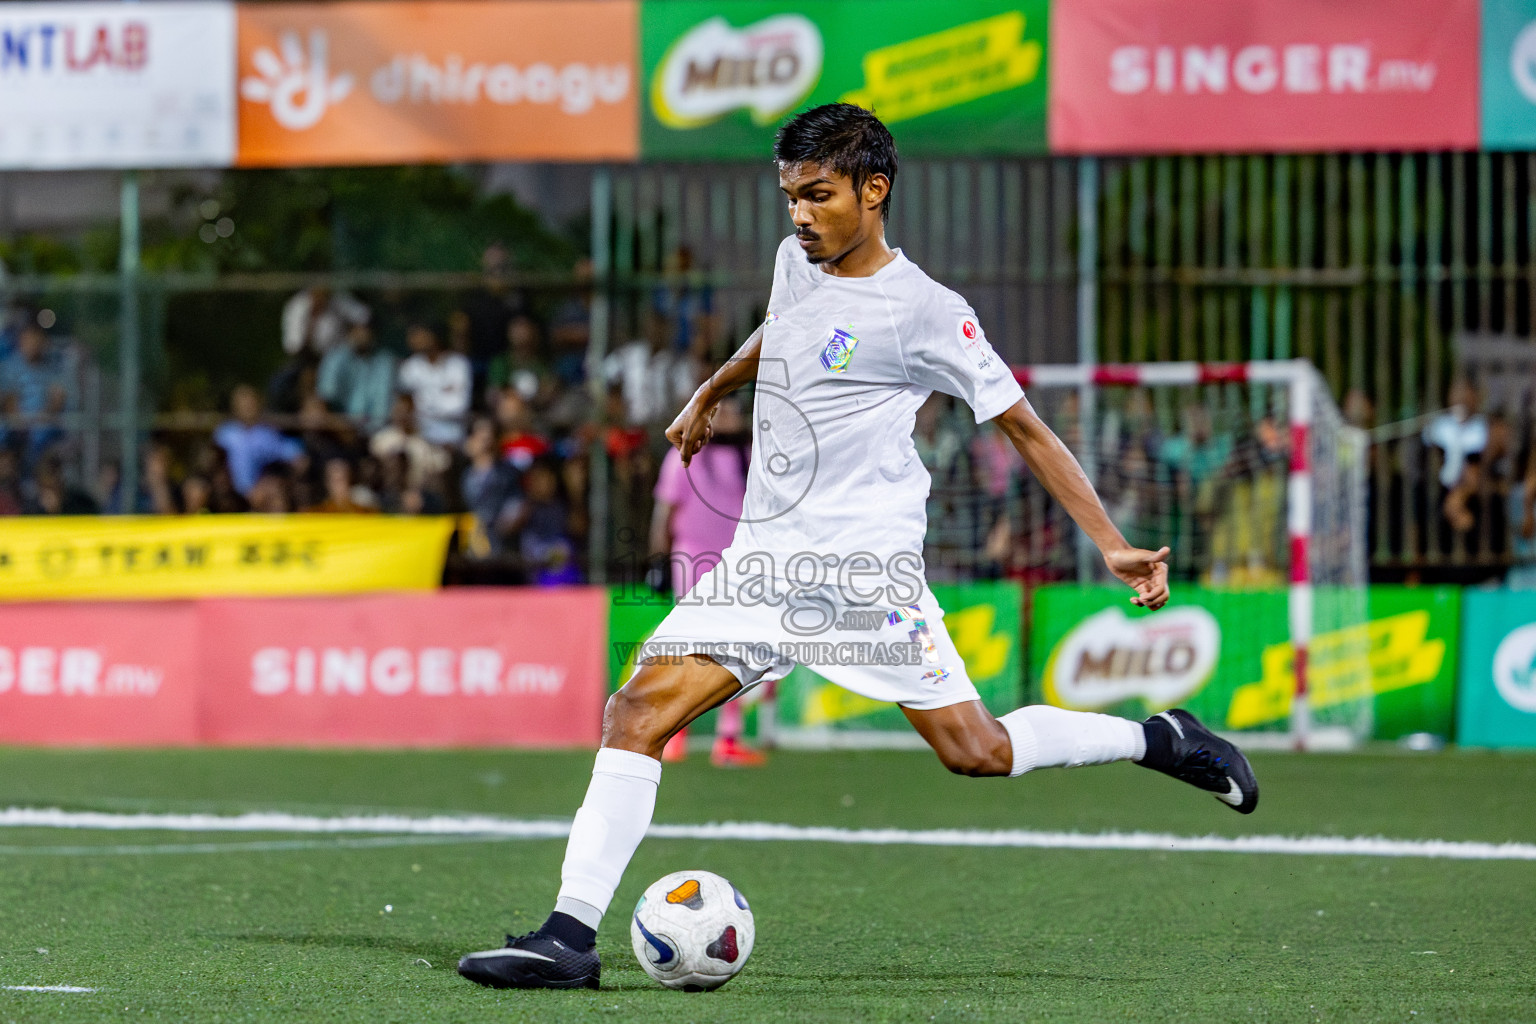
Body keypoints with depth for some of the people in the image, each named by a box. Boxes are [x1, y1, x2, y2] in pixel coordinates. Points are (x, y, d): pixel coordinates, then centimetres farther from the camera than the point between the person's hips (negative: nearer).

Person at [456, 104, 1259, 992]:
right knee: (638, 710, -11)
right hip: (766, 558, 6)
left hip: (868, 564, -6)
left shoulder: (924, 311, -9)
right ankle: (572, 935, -14)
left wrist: (1113, 546, -11)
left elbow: (1024, 426, -6)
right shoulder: (795, 262, 12)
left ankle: (1157, 740, 16)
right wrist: (710, 395, 50)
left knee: (977, 751, -9)